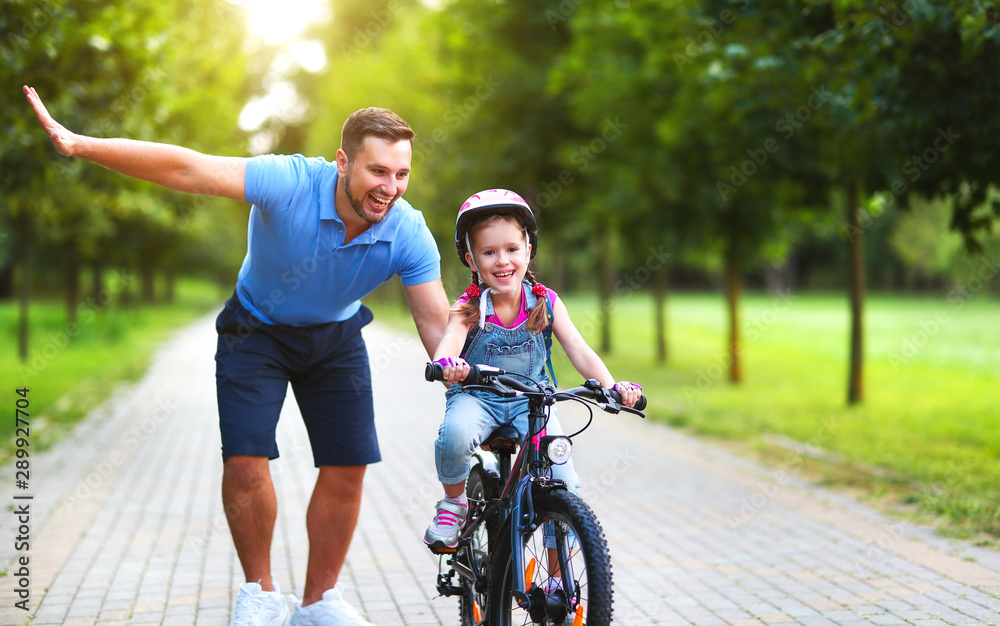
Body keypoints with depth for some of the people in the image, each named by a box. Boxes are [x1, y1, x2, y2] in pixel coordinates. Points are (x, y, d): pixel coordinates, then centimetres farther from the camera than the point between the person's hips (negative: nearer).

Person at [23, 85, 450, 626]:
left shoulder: (409, 233, -24)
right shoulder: (291, 184, -33)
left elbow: (437, 326, -18)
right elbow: (187, 169, -39)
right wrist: (78, 144, -46)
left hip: (335, 338, 3)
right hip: (258, 331, -2)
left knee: (346, 467, -4)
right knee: (244, 460, -16)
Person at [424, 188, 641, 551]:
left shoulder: (545, 303, -4)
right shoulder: (468, 309, -11)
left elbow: (580, 352, -10)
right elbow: (447, 345, -30)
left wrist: (612, 386, -28)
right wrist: (447, 365, -55)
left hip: (530, 401, 2)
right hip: (476, 397, -1)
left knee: (564, 483, -16)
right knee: (456, 434, -37)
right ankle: (453, 503, -4)